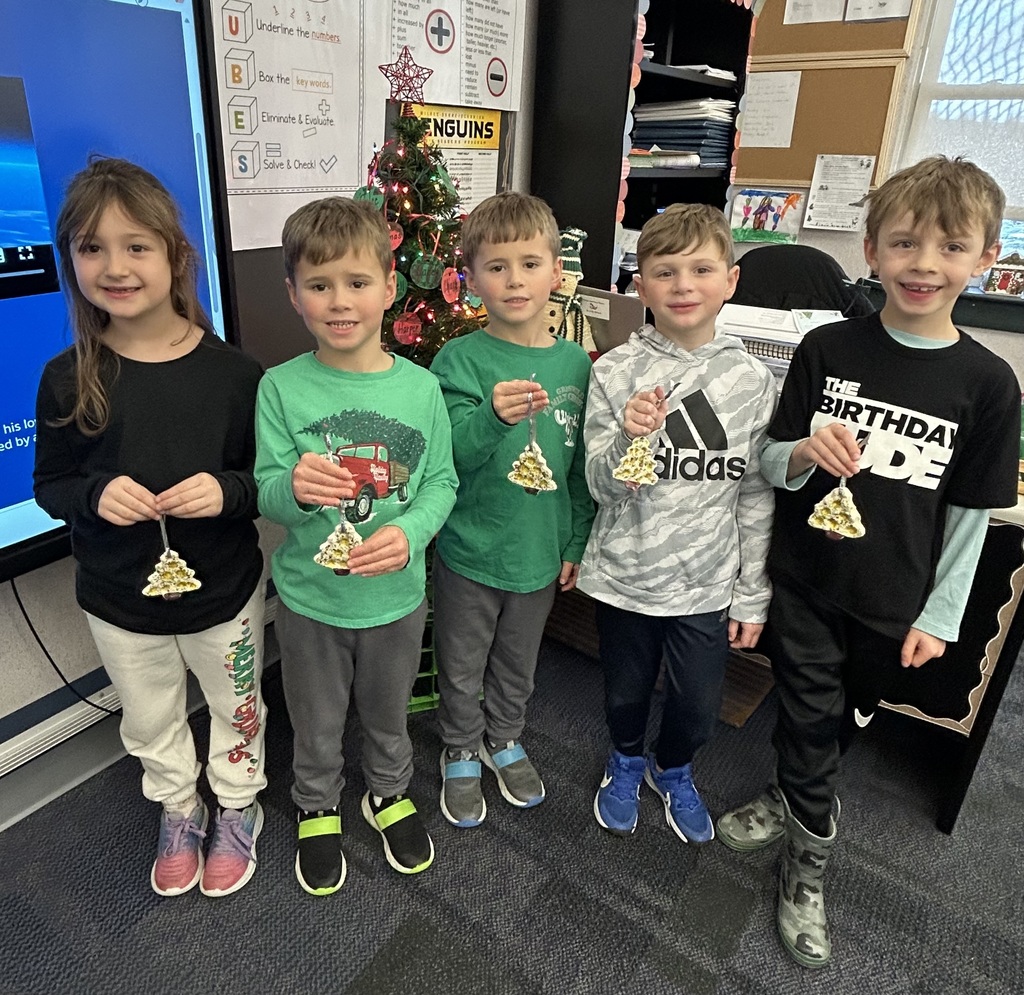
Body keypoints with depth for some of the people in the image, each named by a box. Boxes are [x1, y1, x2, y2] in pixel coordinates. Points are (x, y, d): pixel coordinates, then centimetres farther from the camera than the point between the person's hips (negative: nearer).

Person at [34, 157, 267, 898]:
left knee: (237, 709, 21)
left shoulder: (232, 372, -14)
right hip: (119, 601, 2)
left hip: (224, 589, -1)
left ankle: (239, 808, 49)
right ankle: (178, 813, 52)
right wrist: (95, 495, -21)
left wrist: (228, 491, -27)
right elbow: (50, 485, 0)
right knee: (152, 724, 24)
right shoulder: (68, 379, -9)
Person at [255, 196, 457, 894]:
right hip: (309, 597, 0)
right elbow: (266, 494, -12)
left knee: (388, 711, 25)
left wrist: (409, 533, -24)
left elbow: (443, 482, -6)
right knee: (317, 724, 23)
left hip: (396, 594, 1)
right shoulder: (281, 387, -13)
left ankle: (389, 793, 54)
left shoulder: (420, 387, -10)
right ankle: (317, 810, 52)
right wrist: (293, 488, -35)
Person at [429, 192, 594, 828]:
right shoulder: (461, 359, -14)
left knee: (518, 663, 23)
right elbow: (450, 455, -22)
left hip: (541, 550, 3)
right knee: (462, 668, 17)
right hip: (471, 550, -3)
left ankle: (505, 740, 49)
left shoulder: (574, 362, -4)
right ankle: (461, 754, 42)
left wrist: (577, 543, 7)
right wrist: (492, 416, -41)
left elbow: (582, 463, 4)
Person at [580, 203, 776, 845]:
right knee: (626, 692, 19)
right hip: (625, 574, -1)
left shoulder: (752, 379, -5)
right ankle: (627, 762, 52)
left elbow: (755, 495, 0)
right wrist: (629, 437, -31)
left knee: (699, 705, 15)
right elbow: (601, 485, -9)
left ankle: (674, 771, 48)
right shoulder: (616, 373, -10)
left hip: (708, 582, 1)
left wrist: (752, 596, 2)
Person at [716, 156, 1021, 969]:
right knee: (809, 719, 11)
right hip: (804, 581, 0)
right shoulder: (826, 349, -7)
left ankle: (794, 799, 45)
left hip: (893, 600, 0)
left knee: (838, 721, 18)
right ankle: (811, 860, 35)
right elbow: (771, 468, -2)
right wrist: (802, 453, -24)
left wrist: (940, 613, -1)